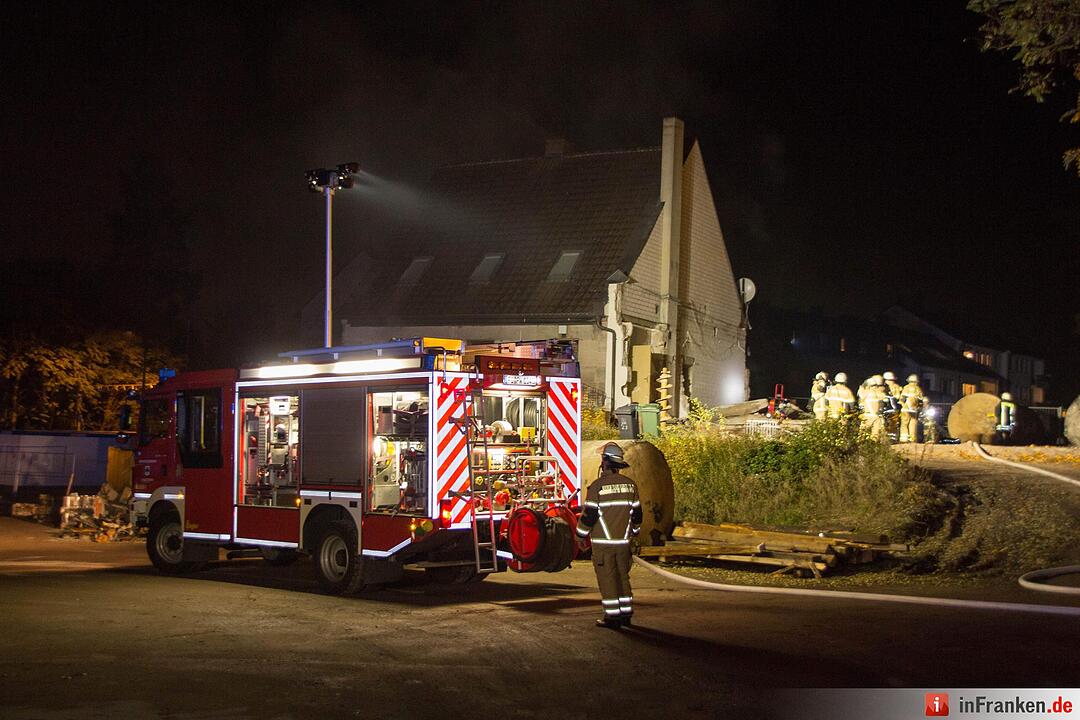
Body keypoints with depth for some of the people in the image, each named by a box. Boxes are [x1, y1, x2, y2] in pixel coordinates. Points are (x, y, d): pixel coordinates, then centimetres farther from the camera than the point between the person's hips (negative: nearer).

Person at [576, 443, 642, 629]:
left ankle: (612, 616, 1)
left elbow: (589, 514, -10)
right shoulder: (630, 484, 4)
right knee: (623, 577, 14)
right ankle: (626, 614, 17)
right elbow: (636, 512, 12)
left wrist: (581, 536, 3)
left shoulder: (597, 486, -13)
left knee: (607, 578, 0)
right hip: (623, 541, 5)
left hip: (603, 542, -5)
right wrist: (634, 532, 27)